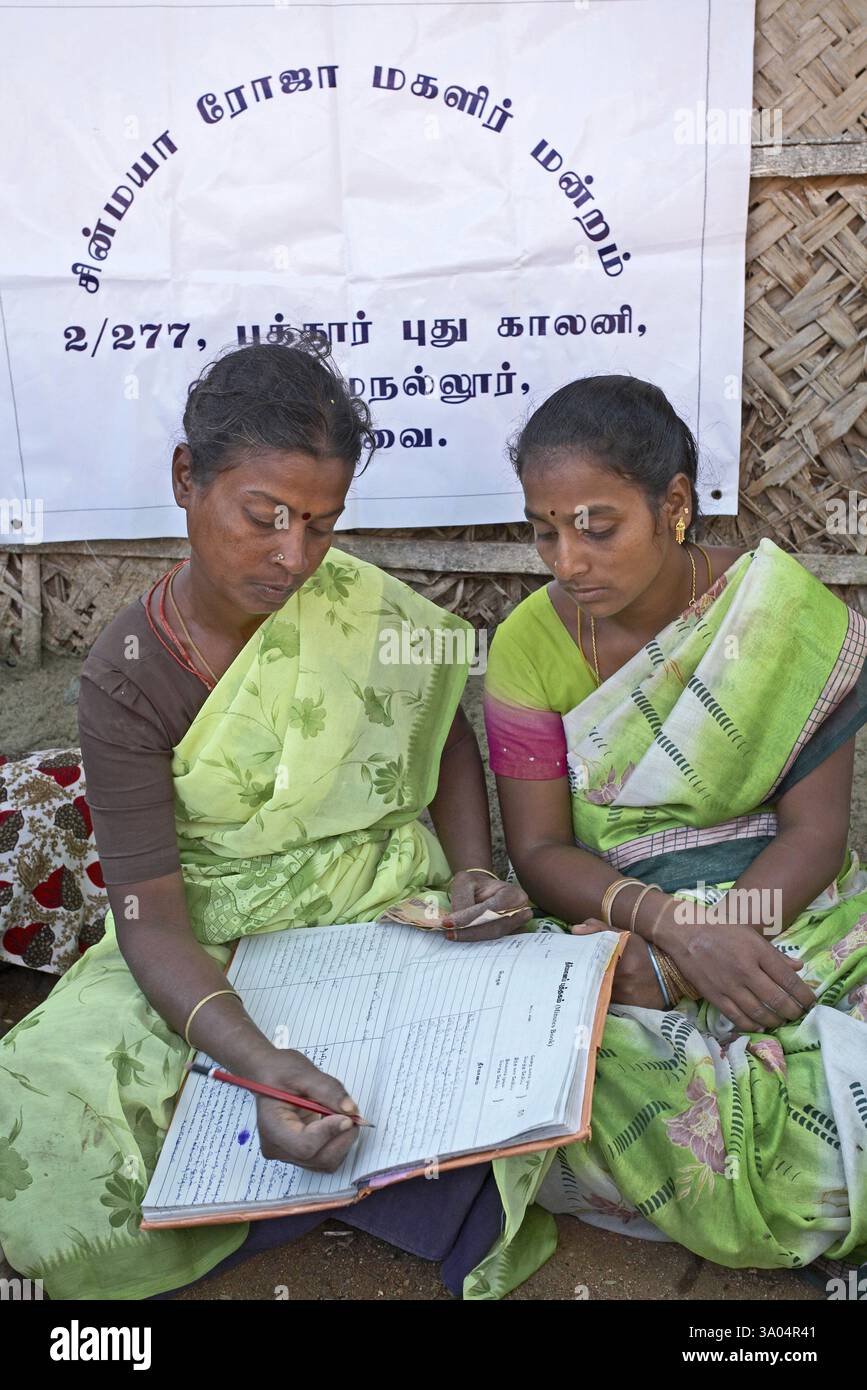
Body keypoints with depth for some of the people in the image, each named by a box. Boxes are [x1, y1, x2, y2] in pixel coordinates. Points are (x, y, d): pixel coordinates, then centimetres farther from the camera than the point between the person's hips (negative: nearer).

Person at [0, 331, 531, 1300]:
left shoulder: (362, 608, -7)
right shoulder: (126, 680, -11)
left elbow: (448, 738, 12)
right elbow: (150, 919, -17)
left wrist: (473, 875, -6)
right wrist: (259, 1065, -35)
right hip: (212, 959, 0)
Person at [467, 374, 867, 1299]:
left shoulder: (788, 615, -8)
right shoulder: (529, 644, -5)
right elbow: (538, 852, -5)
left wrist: (670, 968, -21)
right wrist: (667, 922, -24)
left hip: (784, 915, 0)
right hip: (612, 932, 1)